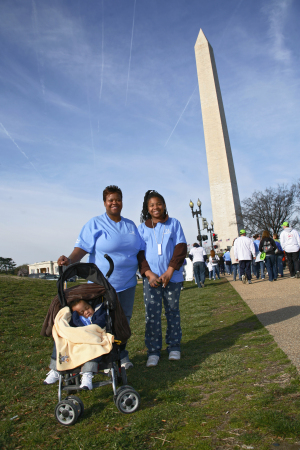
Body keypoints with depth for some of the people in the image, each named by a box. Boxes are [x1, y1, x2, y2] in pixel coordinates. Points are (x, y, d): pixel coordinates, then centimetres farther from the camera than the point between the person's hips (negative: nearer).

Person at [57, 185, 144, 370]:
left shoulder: (131, 225, 11)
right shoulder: (95, 224, -3)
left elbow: (140, 251, 15)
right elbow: (82, 247, -12)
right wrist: (70, 260, -29)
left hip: (127, 283, 5)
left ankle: (122, 354, 29)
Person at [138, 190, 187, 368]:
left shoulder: (174, 223, 4)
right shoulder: (142, 227, 6)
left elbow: (181, 248, -2)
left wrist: (170, 271, -12)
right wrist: (149, 274, -12)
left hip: (173, 277, 0)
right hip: (151, 278, 0)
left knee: (173, 312, 10)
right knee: (152, 315, -1)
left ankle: (174, 346, 24)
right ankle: (153, 351, 10)